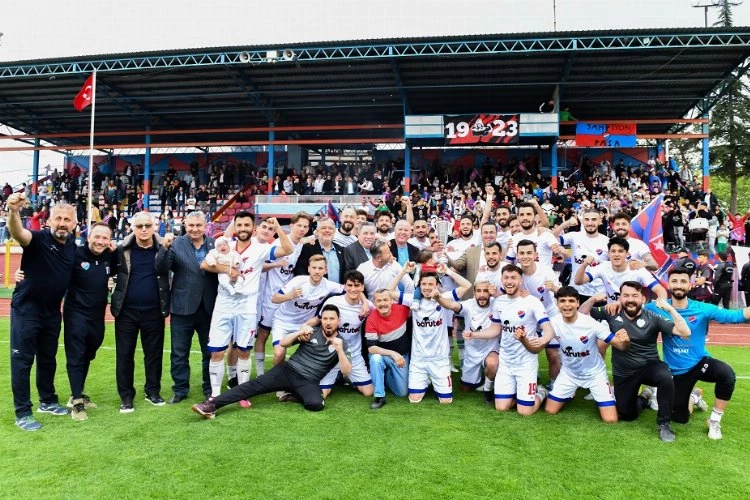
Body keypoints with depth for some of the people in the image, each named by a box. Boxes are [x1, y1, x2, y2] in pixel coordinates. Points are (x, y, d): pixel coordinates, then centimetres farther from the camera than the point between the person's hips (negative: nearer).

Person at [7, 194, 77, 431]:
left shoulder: (73, 243, -1)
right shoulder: (38, 239, -19)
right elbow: (17, 232, -41)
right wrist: (13, 212, -61)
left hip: (52, 312, 6)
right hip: (26, 309, -6)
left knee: (48, 359, 18)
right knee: (22, 360, 1)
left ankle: (48, 401, 34)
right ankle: (23, 413, 11)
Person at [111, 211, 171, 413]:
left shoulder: (162, 248, 0)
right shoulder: (122, 249, 0)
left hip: (153, 312, 0)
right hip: (127, 311, 0)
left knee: (154, 353, 10)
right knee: (124, 354, 6)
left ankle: (153, 391, 25)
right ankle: (126, 396, 19)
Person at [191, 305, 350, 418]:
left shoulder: (341, 343, 4)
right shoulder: (312, 332, 8)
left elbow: (346, 372, -7)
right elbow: (283, 343, 5)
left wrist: (339, 349, -20)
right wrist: (300, 333, -13)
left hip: (308, 382, -1)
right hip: (287, 370, 1)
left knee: (316, 404, -32)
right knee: (255, 385, -19)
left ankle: (292, 395, -2)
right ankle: (212, 404, -25)